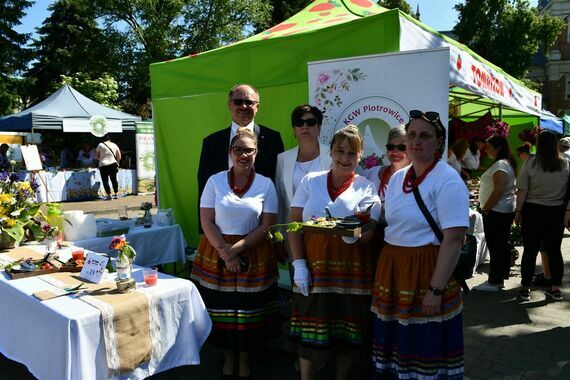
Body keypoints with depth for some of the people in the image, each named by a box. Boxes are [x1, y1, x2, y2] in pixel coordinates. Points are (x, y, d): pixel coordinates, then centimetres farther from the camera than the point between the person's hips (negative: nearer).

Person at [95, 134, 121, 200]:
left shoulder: (100, 145, -1)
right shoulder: (114, 145, 7)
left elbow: (96, 156, 3)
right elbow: (119, 157, 8)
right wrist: (117, 163, 22)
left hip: (103, 165, -3)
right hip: (113, 164, 3)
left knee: (105, 181, 3)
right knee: (114, 179, 13)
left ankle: (109, 195, 0)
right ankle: (116, 194, 14)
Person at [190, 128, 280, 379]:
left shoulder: (266, 185, -1)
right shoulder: (215, 181, 0)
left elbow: (267, 226, -5)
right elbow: (207, 222, -3)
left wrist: (237, 249, -14)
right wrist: (225, 251, -14)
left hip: (254, 256, 0)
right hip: (216, 253, 0)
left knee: (249, 310, 7)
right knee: (222, 309, 7)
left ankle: (245, 359, 33)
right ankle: (228, 357, 33)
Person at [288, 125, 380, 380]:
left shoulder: (366, 188, 5)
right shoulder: (311, 181, 6)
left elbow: (368, 232, -3)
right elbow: (294, 225, 3)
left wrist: (354, 235, -26)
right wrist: (298, 264, -6)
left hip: (351, 267, 0)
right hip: (314, 264, 0)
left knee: (347, 327, 8)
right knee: (310, 328, 5)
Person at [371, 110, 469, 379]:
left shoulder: (447, 180, -12)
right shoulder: (397, 178, 10)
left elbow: (454, 239, -18)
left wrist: (436, 289, -21)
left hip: (426, 272, -6)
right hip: (391, 269, 7)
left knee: (425, 350, 6)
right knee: (395, 344, 16)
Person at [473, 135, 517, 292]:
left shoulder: (500, 164, -15)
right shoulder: (506, 163, 16)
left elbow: (498, 190, -23)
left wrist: (485, 208, -16)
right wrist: (487, 208, 18)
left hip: (496, 211, -10)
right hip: (504, 210, 10)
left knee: (495, 246, -5)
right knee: (502, 245, 13)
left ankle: (494, 282, 0)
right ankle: (499, 278, 21)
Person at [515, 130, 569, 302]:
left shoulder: (531, 162, -9)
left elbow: (522, 191, -8)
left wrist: (518, 212, -1)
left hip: (533, 210, -2)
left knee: (530, 250, 5)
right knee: (554, 250, 11)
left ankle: (525, 289, 12)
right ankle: (556, 289, 19)